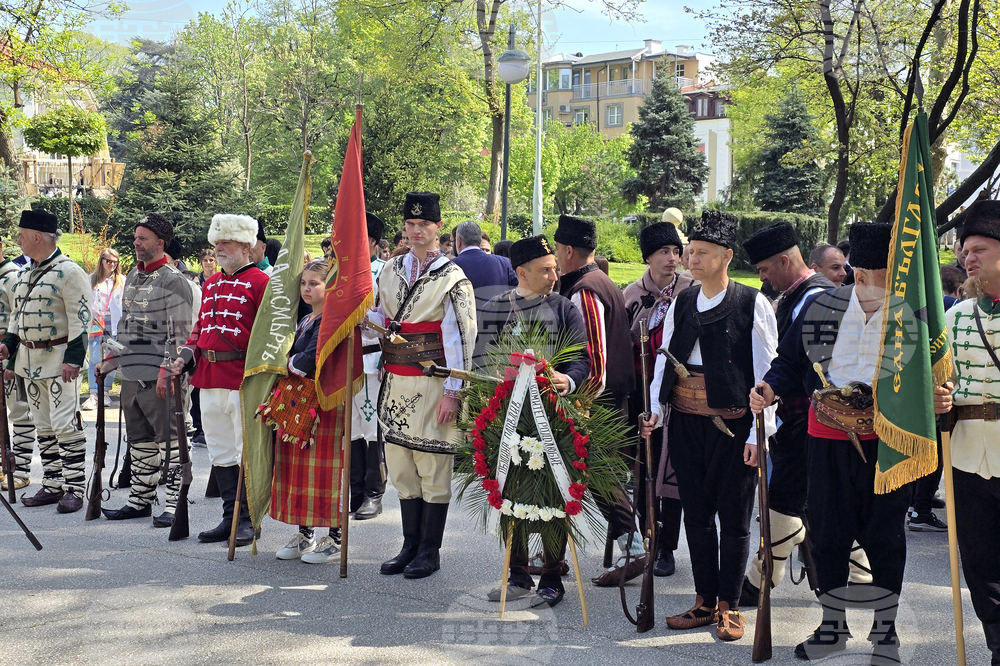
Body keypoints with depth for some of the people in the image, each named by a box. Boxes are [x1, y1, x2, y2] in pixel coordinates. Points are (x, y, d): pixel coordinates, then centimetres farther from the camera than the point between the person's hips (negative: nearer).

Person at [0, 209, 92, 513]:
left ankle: (73, 489, -3)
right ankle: (52, 486, 18)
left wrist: (73, 357, -21)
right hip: (29, 360, 9)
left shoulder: (68, 271, -11)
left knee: (65, 425, -8)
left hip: (58, 360, -9)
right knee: (42, 426, 11)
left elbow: (81, 318, -16)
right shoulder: (25, 273, 14)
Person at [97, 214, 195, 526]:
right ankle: (140, 500, 25)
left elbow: (180, 333, -15)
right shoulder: (133, 276, 16)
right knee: (139, 440, 15)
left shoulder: (173, 281, -10)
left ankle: (174, 504, 1)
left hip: (159, 378, -8)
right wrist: (111, 358, 19)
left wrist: (166, 371, -20)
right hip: (131, 374, 9)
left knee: (168, 439, -4)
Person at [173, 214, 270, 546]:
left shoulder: (259, 282, -5)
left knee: (247, 452, -1)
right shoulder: (211, 283, 18)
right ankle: (231, 517, 20)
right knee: (220, 452, 11)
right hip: (209, 378, 8)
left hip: (243, 379, -7)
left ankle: (248, 521, 8)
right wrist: (187, 356, 7)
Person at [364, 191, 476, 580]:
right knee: (401, 468, 11)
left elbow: (460, 339, -10)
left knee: (434, 468, 0)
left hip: (432, 385, -6)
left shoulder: (453, 279, -6)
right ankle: (410, 546, 22)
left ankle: (430, 551, 11)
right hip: (396, 383, 6)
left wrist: (452, 391, -15)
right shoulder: (391, 270, 12)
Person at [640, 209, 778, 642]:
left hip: (733, 424, -4)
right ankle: (705, 601, 23)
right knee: (696, 513, 11)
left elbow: (766, 372, -7)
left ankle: (728, 606, 19)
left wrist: (759, 432, -11)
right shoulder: (681, 303, 8)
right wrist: (656, 408, 6)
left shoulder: (752, 305, -6)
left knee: (733, 517, 5)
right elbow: (665, 358, 16)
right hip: (686, 422, 5)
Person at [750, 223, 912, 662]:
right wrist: (771, 388, -9)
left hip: (886, 443, -2)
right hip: (828, 440, 2)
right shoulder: (820, 307, 3)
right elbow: (791, 362, 10)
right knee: (827, 532, 10)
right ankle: (833, 625, 28)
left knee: (885, 536, 8)